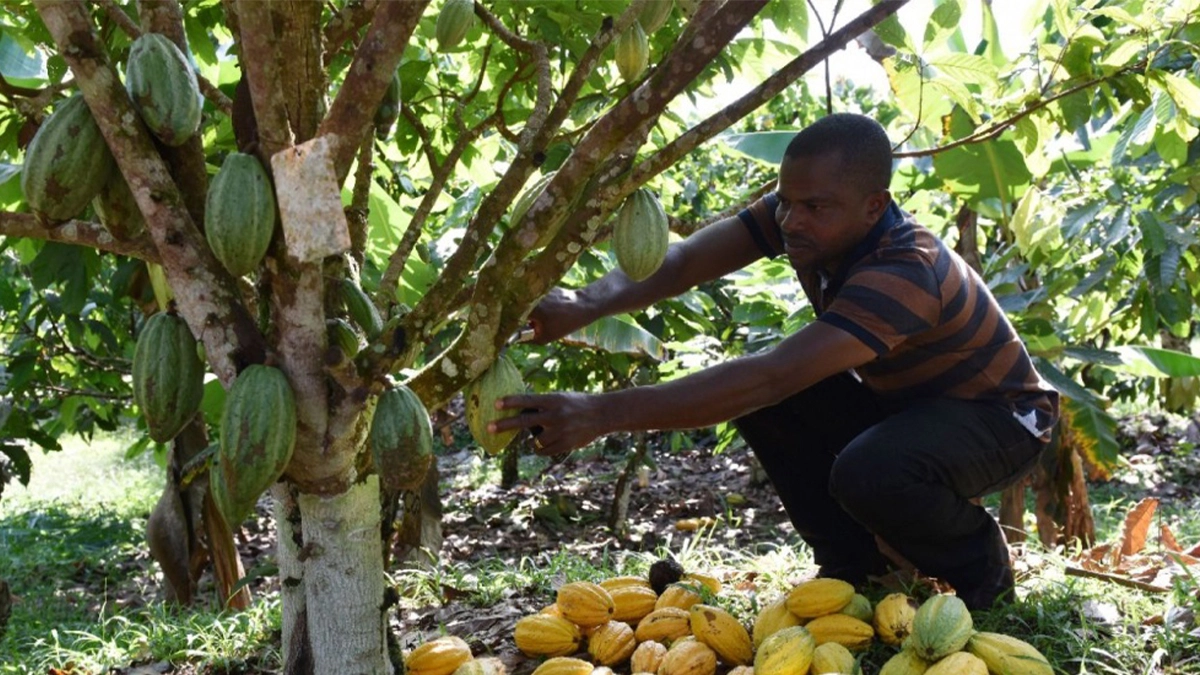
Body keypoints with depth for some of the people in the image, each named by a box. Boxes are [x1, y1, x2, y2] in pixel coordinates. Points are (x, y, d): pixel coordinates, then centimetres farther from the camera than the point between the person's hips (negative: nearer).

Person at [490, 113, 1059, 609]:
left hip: (999, 417, -7)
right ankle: (853, 563, 3)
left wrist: (604, 414, -54)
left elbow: (769, 378, -49)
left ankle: (979, 565, -4)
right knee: (757, 398, -16)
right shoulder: (802, 213, -16)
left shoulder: (905, 273, -38)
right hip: (899, 400, 7)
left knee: (867, 472, -38)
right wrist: (587, 304, -48)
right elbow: (684, 260, -26)